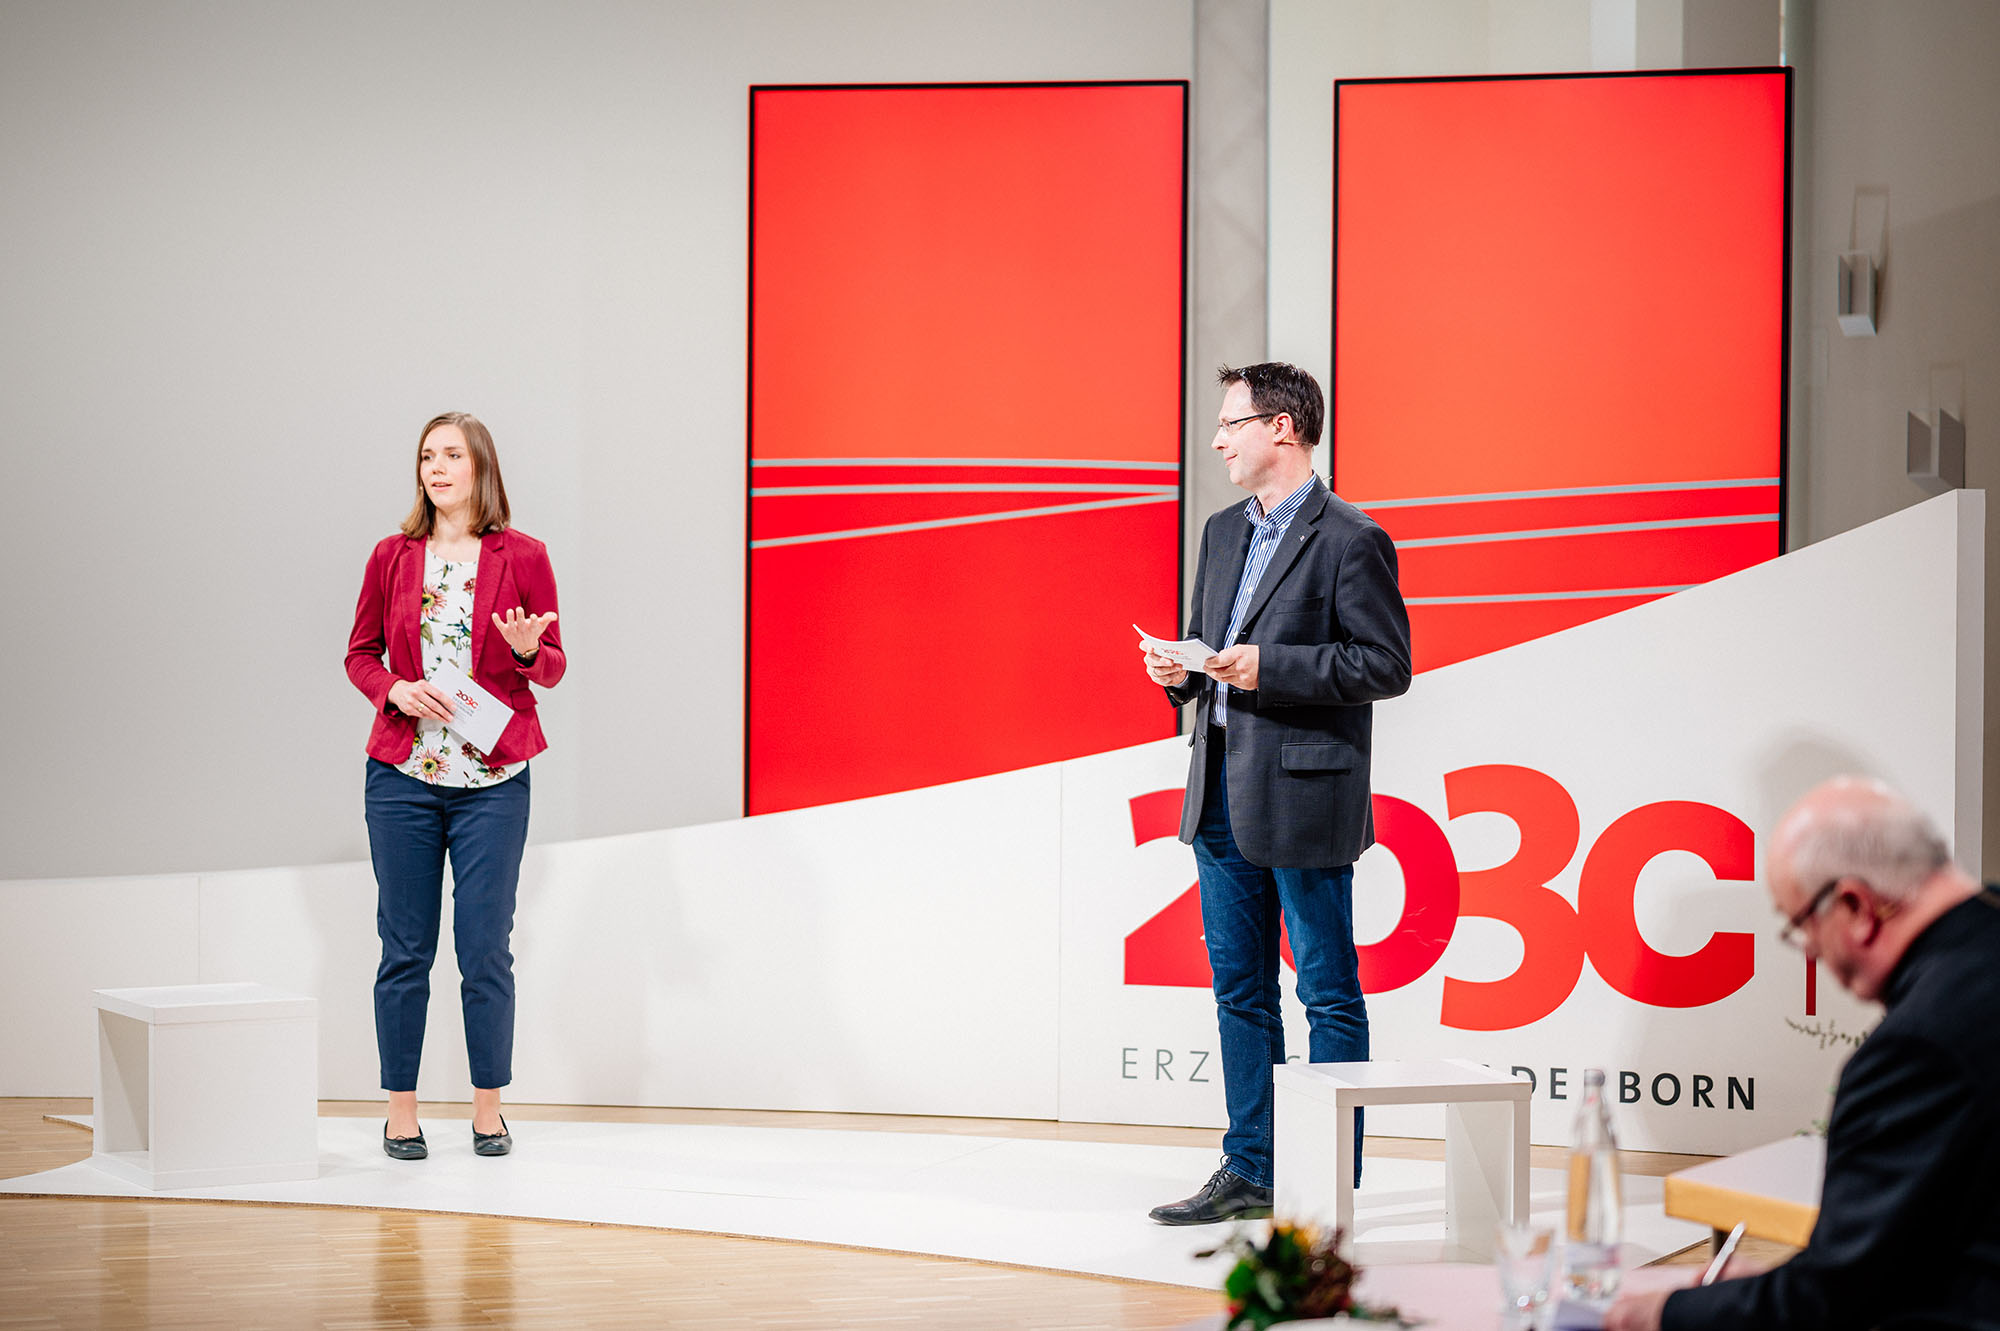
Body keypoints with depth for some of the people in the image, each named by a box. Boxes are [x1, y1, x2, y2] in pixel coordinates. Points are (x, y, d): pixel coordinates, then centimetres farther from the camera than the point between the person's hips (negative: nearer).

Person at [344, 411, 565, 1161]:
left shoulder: (521, 557, 2)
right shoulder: (393, 557, 6)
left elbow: (552, 669, 6)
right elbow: (360, 654, 12)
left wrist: (528, 650, -17)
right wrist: (396, 691, -8)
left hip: (492, 782, -1)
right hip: (402, 778, 1)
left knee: (486, 949, -1)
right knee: (405, 948, 3)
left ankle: (488, 1111, 9)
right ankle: (400, 1111, 10)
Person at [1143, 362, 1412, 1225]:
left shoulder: (1348, 540, -10)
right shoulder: (1224, 532, 15)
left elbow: (1388, 664, -14)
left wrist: (1269, 667, -20)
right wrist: (1183, 670, 2)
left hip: (1304, 797, -8)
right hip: (1224, 796, 8)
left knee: (1328, 991, 0)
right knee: (1239, 989, 12)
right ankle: (1249, 1172, 19)